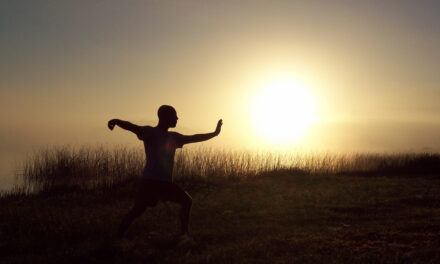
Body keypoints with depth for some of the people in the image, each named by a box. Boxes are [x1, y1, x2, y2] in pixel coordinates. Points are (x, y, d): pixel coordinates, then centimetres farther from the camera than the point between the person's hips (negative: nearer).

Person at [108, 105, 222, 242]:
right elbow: (133, 127, -23)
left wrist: (215, 133, 32)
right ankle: (118, 237, -2)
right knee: (137, 210, -13)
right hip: (149, 181, -7)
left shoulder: (173, 137, 17)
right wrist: (117, 121, -43)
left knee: (187, 201, 8)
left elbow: (194, 138, 27)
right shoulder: (150, 132, -5)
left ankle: (184, 233, 20)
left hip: (166, 182, 7)